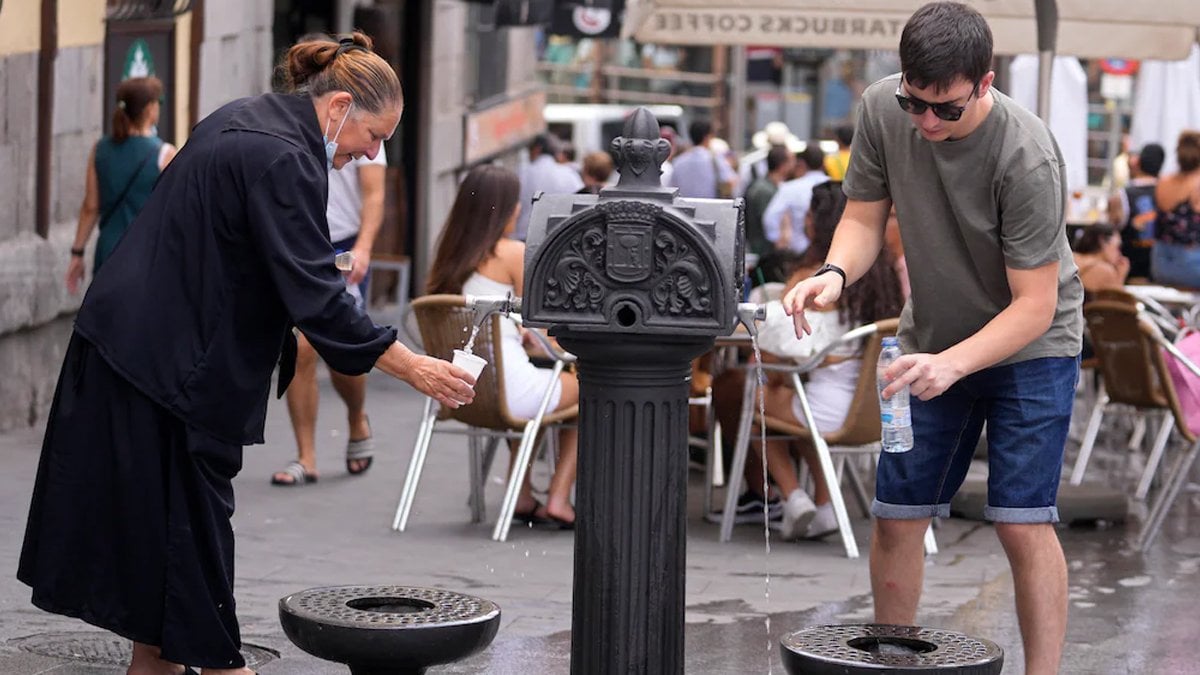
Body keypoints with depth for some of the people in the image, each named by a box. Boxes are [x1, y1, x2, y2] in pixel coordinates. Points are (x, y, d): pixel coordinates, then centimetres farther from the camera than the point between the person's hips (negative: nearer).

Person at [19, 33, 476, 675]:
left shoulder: (245, 119, 10)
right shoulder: (282, 160, -22)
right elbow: (314, 294, -25)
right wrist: (415, 369, -24)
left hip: (130, 331, 10)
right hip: (172, 354, -10)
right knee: (190, 506, -1)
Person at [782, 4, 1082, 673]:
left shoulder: (1027, 156, -31)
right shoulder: (883, 108, -16)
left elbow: (1033, 305, -27)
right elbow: (866, 218, -3)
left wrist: (951, 365, -39)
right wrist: (834, 274, -24)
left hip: (1030, 344, -5)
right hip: (932, 342, 5)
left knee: (1023, 524, -13)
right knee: (897, 518, 6)